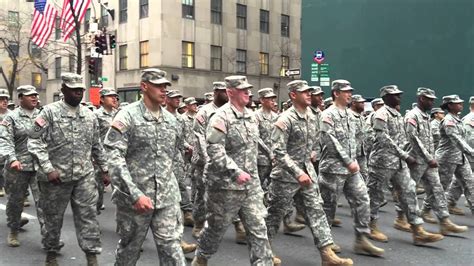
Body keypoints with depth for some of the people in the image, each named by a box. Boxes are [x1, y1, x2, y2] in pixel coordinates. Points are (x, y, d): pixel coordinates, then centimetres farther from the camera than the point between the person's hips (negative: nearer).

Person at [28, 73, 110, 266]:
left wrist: (104, 169, 13)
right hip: (56, 176, -3)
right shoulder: (49, 112, -6)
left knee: (88, 216, 1)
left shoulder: (89, 115, 7)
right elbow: (34, 142, -11)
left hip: (84, 175, 3)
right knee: (53, 217, 11)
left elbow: (96, 145, 14)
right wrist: (48, 168, -18)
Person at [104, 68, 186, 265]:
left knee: (171, 246, 2)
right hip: (134, 197, -4)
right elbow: (115, 158, -18)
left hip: (167, 197, 4)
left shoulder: (171, 120, 8)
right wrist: (135, 194, -24)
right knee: (129, 249, 14)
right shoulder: (127, 116, -10)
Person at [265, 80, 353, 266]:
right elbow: (278, 151, -24)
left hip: (307, 170, 7)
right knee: (275, 212, 7)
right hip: (286, 174, -7)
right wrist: (298, 173, -28)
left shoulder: (311, 116, 5)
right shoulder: (285, 120, -19)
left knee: (316, 209, 2)